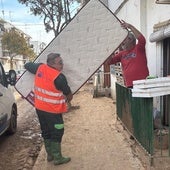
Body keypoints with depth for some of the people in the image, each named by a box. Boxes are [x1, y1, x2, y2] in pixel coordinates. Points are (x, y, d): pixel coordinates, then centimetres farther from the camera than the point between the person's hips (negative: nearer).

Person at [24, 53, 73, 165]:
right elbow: (68, 94, -7)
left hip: (40, 108, 8)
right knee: (57, 133, 6)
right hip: (52, 111, -8)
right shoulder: (59, 77, -22)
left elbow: (27, 65, 18)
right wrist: (69, 98, 15)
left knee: (46, 132, 18)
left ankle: (50, 154, 31)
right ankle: (57, 158, 14)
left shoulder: (40, 68, -2)